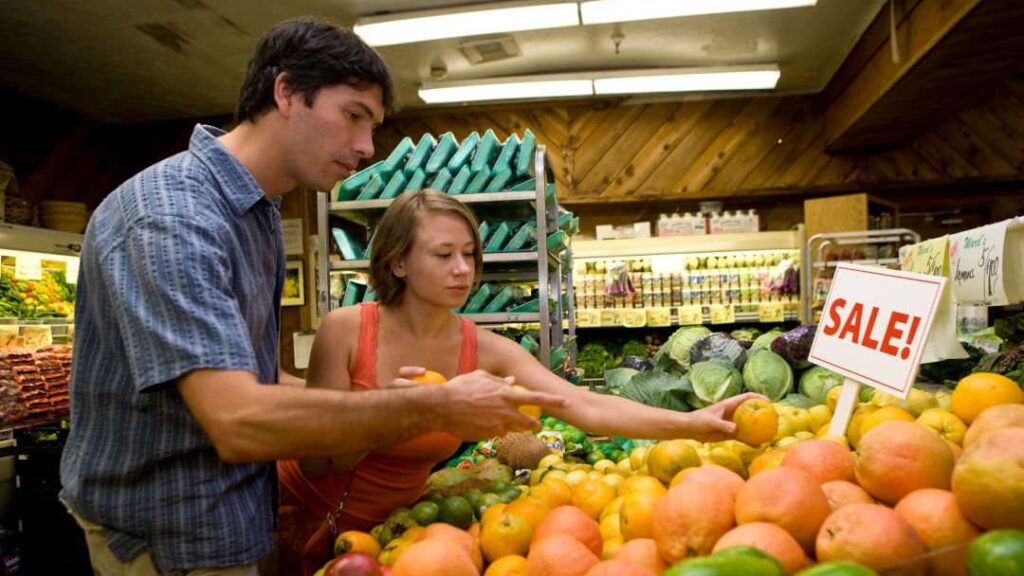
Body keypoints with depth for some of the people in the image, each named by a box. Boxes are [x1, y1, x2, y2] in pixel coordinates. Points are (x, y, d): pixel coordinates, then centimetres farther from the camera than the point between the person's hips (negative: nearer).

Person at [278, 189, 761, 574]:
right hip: (302, 516, -2)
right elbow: (317, 464, -19)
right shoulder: (345, 330, -23)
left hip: (388, 524, 2)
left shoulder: (487, 351, -17)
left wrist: (693, 423, -39)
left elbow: (587, 407, -27)